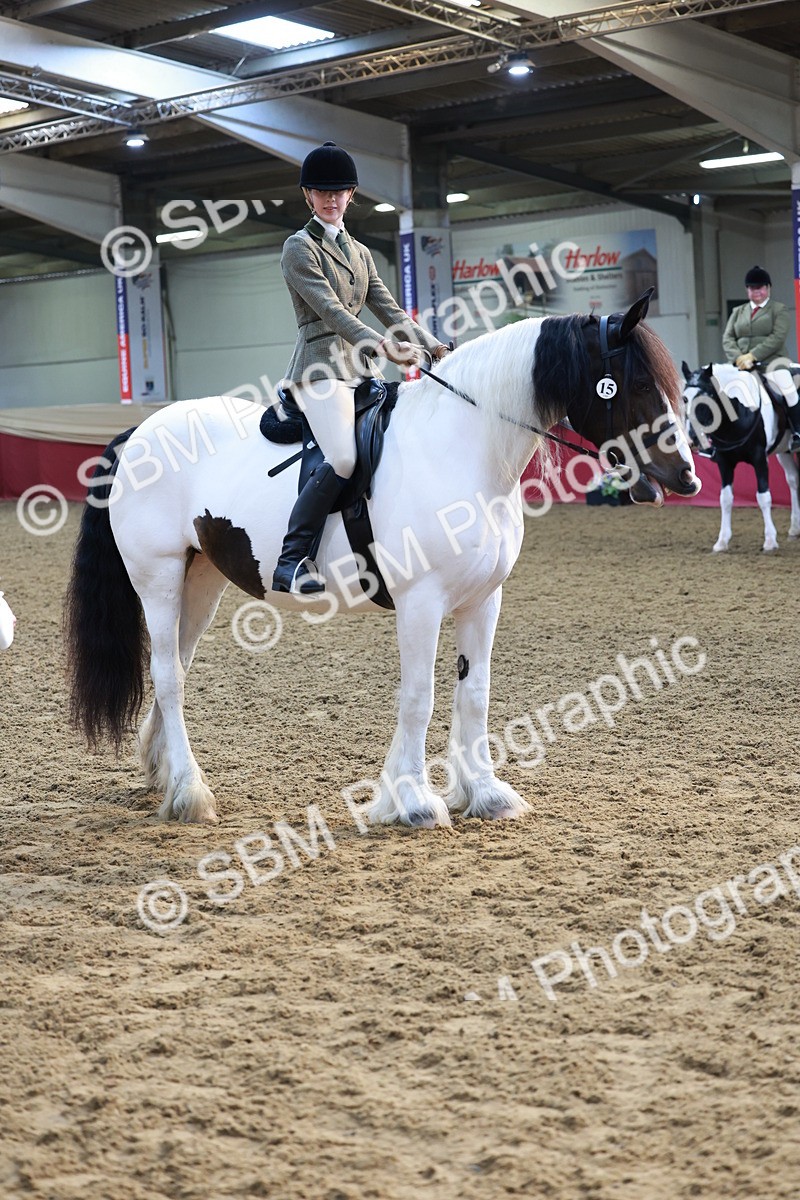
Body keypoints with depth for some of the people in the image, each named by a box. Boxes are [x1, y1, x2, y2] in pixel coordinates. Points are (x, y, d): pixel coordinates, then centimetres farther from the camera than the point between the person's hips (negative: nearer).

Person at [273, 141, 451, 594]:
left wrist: (434, 346, 0)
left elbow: (389, 309, 17)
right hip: (322, 366, -8)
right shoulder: (300, 247, -1)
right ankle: (291, 562, -23)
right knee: (343, 460, -27)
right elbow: (330, 311, -14)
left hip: (362, 369, 8)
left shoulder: (360, 252, 22)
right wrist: (385, 347, -26)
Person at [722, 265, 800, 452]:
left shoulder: (779, 310, 5)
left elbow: (777, 338, -9)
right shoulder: (738, 312, 18)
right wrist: (739, 358, -11)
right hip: (742, 365, 4)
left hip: (771, 361, -4)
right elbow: (727, 338, 9)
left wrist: (752, 355, -19)